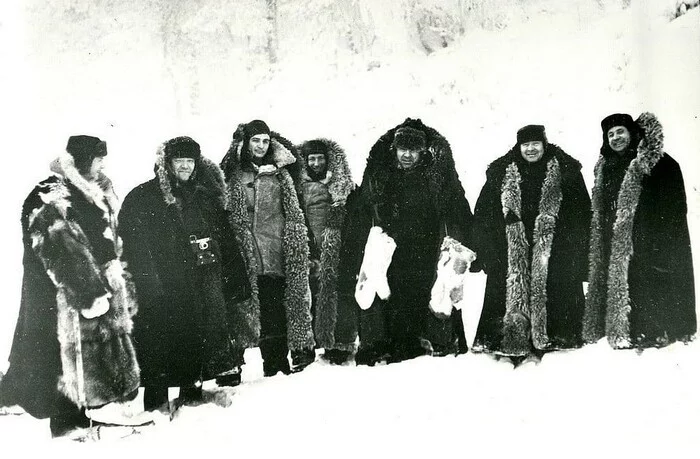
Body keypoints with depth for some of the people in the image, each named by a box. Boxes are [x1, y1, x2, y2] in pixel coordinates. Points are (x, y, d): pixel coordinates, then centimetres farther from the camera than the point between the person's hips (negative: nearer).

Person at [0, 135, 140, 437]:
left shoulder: (94, 194, 15)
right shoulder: (51, 196, -15)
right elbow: (60, 250, -24)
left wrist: (120, 288, 20)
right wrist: (90, 293, -27)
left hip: (100, 290, 9)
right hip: (67, 297, -9)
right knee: (72, 353, -4)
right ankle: (67, 422, 8)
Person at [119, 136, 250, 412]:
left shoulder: (206, 195, 14)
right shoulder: (143, 198, -1)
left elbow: (226, 239, 15)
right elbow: (133, 244, -7)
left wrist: (235, 279, 11)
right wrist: (147, 281, -16)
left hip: (204, 283, 5)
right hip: (164, 288, -4)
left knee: (199, 339, 7)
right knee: (161, 341, -3)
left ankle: (192, 391, 22)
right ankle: (156, 401, 8)